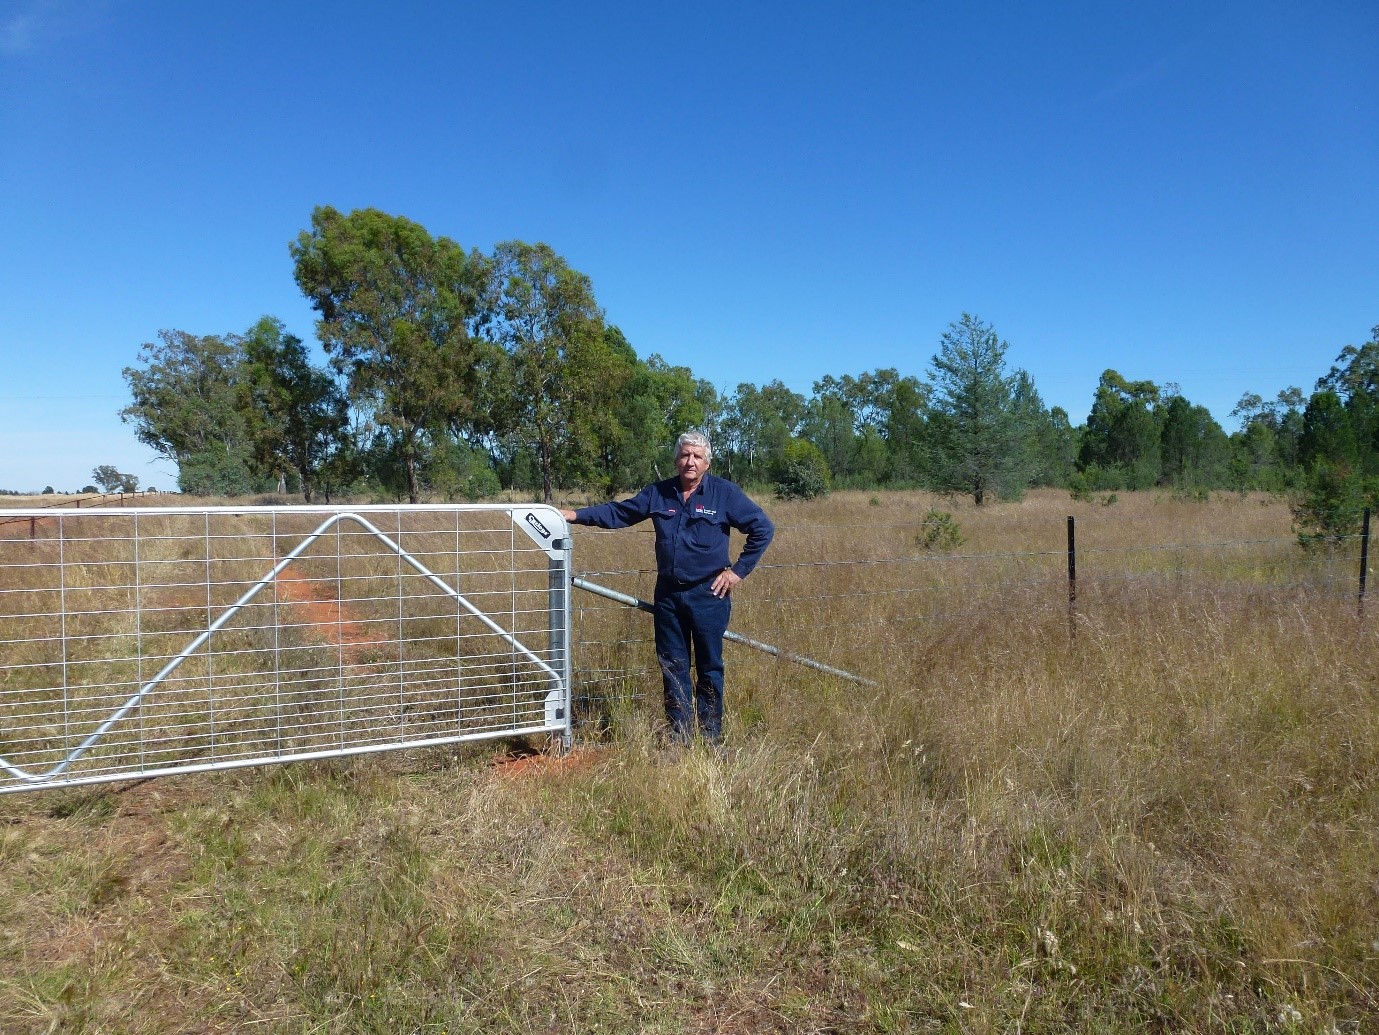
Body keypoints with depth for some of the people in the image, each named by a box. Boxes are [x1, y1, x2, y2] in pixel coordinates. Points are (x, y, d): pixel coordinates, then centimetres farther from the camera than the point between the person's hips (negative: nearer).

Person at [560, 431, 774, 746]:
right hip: (668, 594, 4)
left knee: (709, 669, 6)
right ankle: (679, 740, 20)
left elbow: (763, 529, -3)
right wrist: (576, 514, 0)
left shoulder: (724, 493, -6)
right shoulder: (658, 493, 5)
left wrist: (739, 570, -6)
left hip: (709, 594, -4)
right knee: (672, 668, 9)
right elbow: (618, 512, 10)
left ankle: (712, 741, 18)